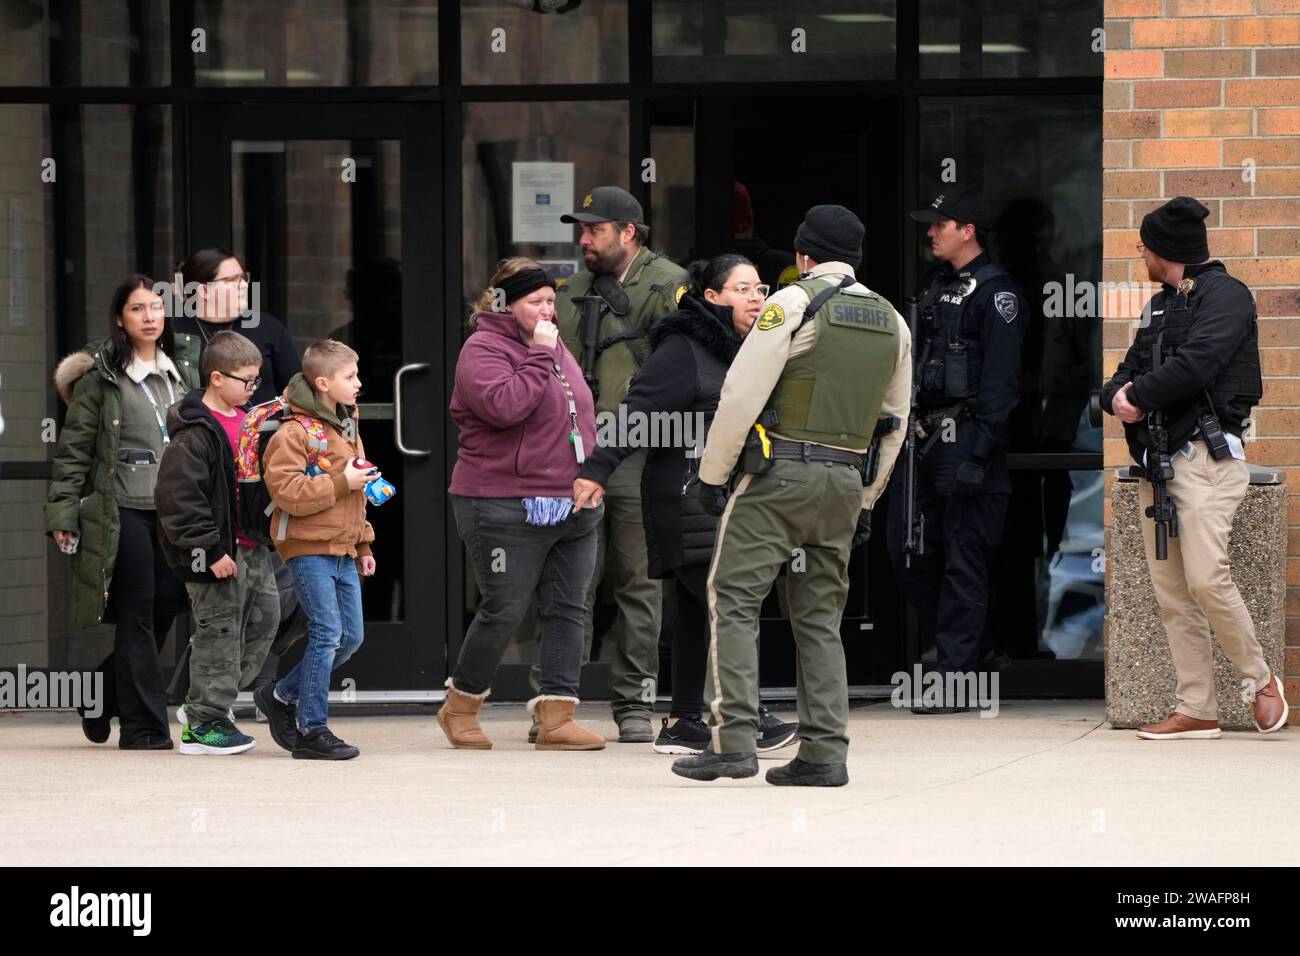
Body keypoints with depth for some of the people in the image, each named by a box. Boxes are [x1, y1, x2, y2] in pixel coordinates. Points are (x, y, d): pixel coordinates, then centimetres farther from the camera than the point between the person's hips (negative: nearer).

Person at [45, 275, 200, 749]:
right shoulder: (101, 375, -3)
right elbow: (73, 448, -3)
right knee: (138, 614, -4)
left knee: (167, 606, 3)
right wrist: (63, 513, -9)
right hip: (123, 510, -5)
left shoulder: (185, 369, 13)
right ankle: (143, 726, 2)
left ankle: (101, 698, 24)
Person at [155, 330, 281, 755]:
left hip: (250, 548, 9)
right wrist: (211, 550, -22)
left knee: (263, 619, 13)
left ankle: (208, 702, 24)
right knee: (220, 632, -4)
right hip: (216, 553, -9)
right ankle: (202, 724, 5)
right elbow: (180, 496, -21)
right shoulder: (195, 433, -17)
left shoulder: (246, 421, 12)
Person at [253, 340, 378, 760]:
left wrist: (363, 544, 26)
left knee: (351, 636, 8)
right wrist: (341, 482, -21)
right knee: (327, 634, -11)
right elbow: (288, 492, -22)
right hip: (309, 548, -9)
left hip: (342, 551, 9)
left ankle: (281, 696, 23)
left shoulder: (347, 428, 17)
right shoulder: (295, 433, -13)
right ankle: (312, 730, -4)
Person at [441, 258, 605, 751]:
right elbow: (504, 405, -27)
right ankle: (460, 707, 15)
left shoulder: (557, 349, 17)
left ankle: (556, 716, 3)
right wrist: (538, 355, -21)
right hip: (506, 510, -8)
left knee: (566, 610, 3)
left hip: (572, 508, 8)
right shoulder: (484, 349, -9)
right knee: (504, 612, -3)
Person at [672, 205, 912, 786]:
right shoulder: (891, 323, 14)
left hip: (779, 476, -6)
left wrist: (712, 474, -5)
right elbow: (893, 423, 18)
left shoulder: (793, 303, -7)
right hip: (846, 481, 6)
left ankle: (734, 742, -13)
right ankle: (825, 754, 4)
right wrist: (864, 503, 23)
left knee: (734, 600, -3)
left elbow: (742, 394, -12)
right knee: (820, 616, 11)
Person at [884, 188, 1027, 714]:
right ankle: (971, 647, 20)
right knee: (908, 552, 7)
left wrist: (981, 442, -19)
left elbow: (1001, 377, -13)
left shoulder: (996, 291, -7)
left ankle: (956, 676, -3)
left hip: (963, 437, -9)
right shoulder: (934, 285, 19)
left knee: (963, 561, -5)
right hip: (922, 435, 9)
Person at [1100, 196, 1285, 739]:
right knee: (1170, 590, 2)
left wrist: (1136, 396, -9)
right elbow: (1130, 370, 21)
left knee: (1205, 577, -18)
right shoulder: (1159, 306, 24)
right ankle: (1196, 710, 2)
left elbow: (1194, 365, -17)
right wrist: (1117, 396, -2)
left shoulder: (1224, 295, -3)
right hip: (1155, 461, 8)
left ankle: (1260, 680, -1)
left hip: (1206, 455, -8)